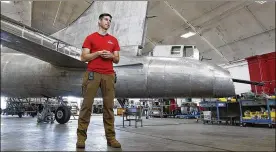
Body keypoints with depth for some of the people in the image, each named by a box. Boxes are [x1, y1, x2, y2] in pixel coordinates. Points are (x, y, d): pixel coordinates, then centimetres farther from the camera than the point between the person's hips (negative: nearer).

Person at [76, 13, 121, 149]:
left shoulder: (114, 40, 18)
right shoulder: (90, 38, 8)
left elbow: (117, 60, 17)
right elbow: (83, 57, 2)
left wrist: (111, 56, -5)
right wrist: (98, 53, -10)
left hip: (109, 75, 3)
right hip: (92, 74, -3)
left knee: (109, 106, 1)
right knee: (87, 104, -3)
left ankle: (110, 137, 6)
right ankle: (81, 136, 3)